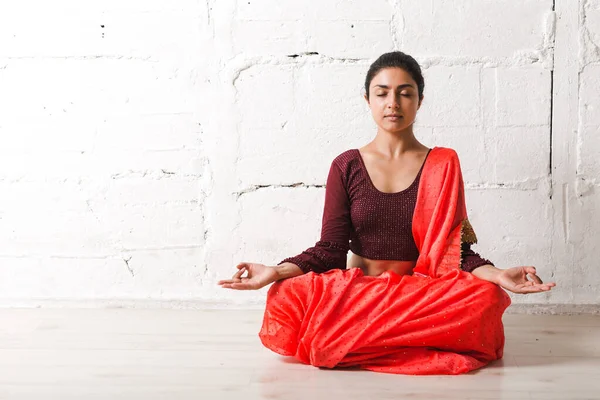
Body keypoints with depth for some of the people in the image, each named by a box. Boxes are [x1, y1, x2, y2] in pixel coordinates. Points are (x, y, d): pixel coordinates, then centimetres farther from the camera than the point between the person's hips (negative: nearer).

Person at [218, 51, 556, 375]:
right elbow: (330, 249, 1)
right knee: (288, 300, -30)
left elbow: (457, 250, 2)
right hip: (356, 293, 0)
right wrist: (277, 272, -16)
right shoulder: (347, 166, 5)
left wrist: (498, 275, -18)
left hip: (424, 293, 0)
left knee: (486, 300, -32)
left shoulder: (442, 166, 5)